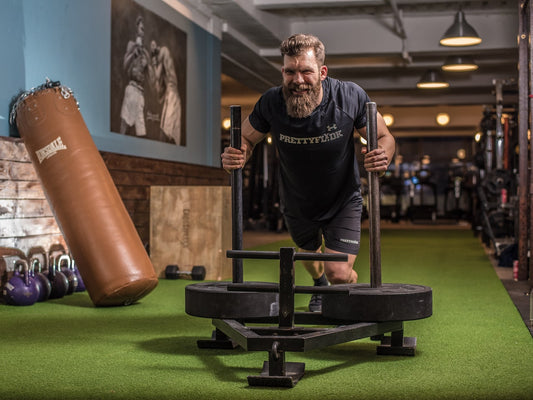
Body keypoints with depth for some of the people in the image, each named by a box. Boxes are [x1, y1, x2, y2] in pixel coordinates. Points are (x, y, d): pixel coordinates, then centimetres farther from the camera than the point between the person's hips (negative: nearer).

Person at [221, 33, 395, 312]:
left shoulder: (350, 96, -28)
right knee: (308, 254, 28)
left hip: (343, 200, -2)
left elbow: (385, 137, -13)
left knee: (339, 274, -14)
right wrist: (236, 156, -31)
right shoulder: (271, 103, -25)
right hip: (297, 204, 3)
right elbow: (246, 139, -7)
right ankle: (320, 285, 67)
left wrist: (382, 156, -37)